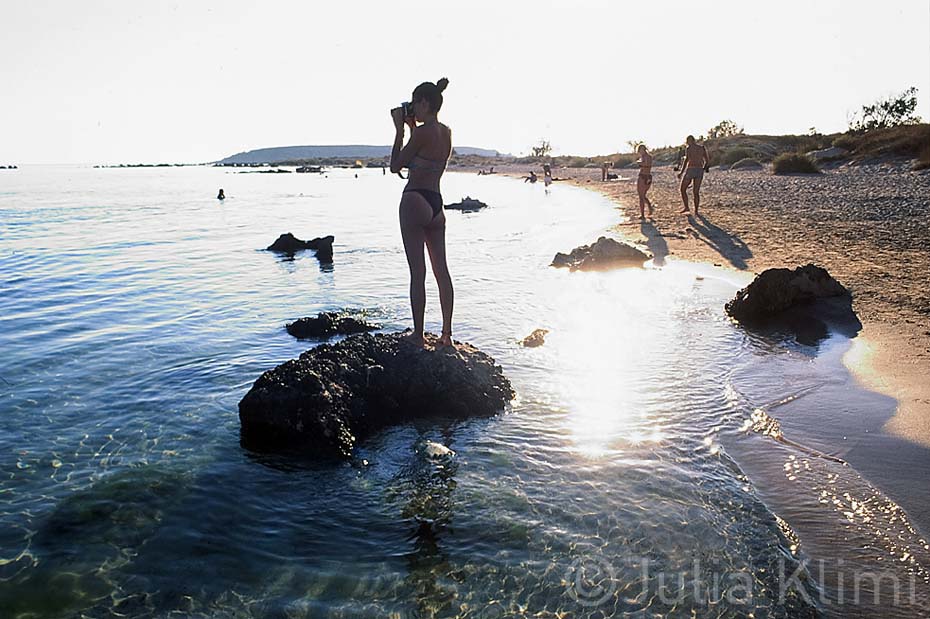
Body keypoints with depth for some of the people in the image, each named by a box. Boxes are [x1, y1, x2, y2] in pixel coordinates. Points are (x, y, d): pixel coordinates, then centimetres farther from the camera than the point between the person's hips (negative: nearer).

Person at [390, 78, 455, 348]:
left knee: (418, 271, -3)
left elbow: (396, 165, -6)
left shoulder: (423, 132, -13)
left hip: (415, 201, -8)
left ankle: (418, 334, 3)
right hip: (437, 203, 8)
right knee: (441, 269, 9)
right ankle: (446, 333, 14)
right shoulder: (447, 133, 11)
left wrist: (399, 129, 0)